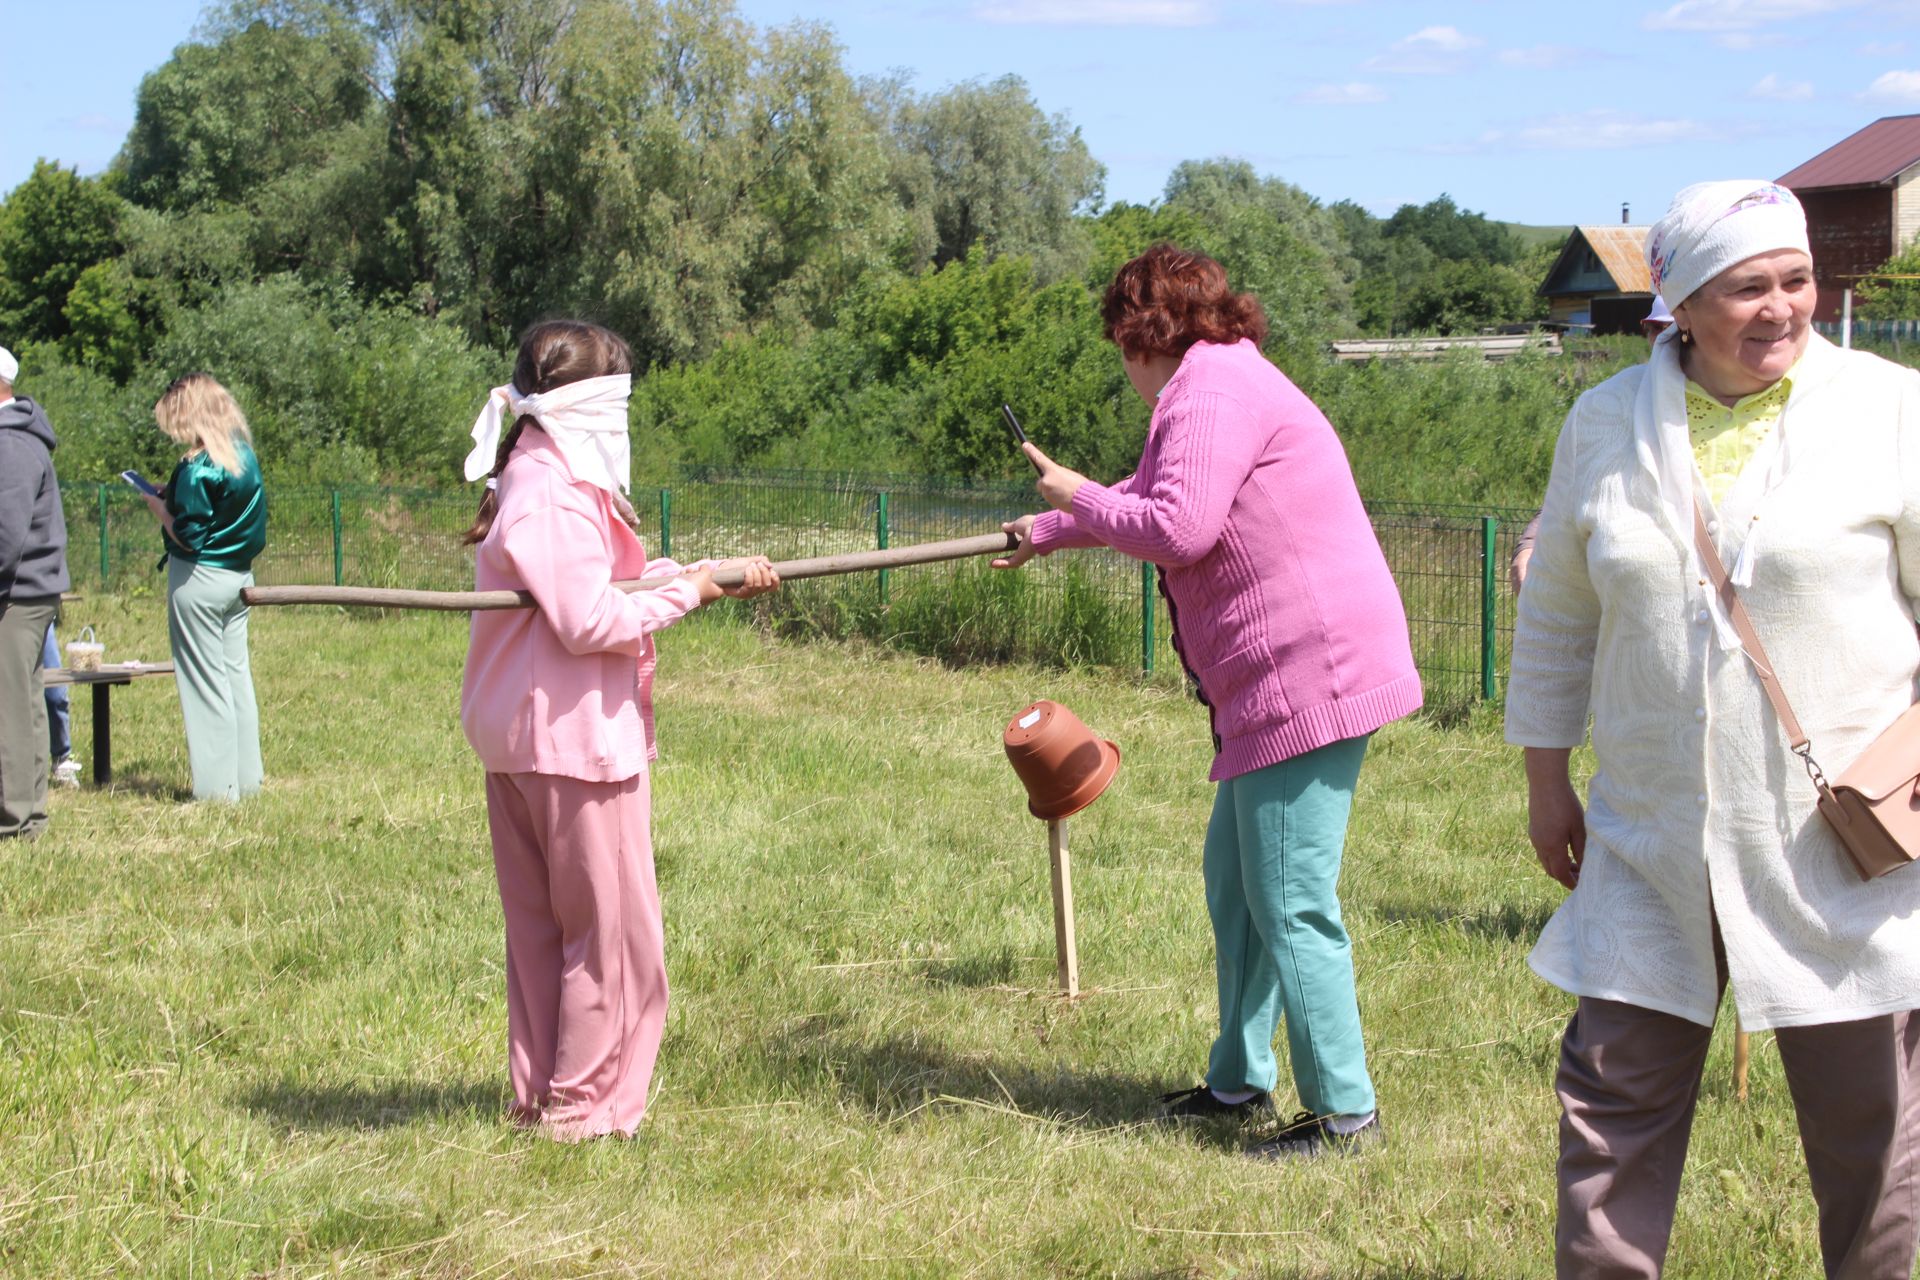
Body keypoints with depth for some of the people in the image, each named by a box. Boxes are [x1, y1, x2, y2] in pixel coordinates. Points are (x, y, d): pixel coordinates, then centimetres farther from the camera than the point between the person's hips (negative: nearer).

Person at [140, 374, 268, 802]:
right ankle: (246, 777, 17)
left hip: (201, 578, -8)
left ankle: (218, 786, 2)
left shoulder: (197, 469, -19)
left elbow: (189, 536, -19)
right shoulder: (246, 457, 6)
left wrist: (159, 507, -2)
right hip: (239, 574, 8)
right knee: (237, 674, 13)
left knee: (204, 681, -1)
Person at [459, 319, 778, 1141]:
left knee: (541, 924, 15)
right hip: (575, 739, -11)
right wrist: (687, 593, -11)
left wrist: (714, 573, 10)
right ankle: (582, 1104, 5)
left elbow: (610, 580, 18)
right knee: (613, 928, -2)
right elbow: (592, 620, -23)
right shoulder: (553, 497, -18)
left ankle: (539, 1092, 24)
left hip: (524, 736, 11)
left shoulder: (545, 483, 15)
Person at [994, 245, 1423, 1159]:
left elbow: (1177, 529, -22)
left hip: (1309, 678, -11)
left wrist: (1077, 498, -5)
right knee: (1233, 882, 19)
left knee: (1292, 905, -7)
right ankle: (1240, 1080, 29)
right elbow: (1147, 494, 38)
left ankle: (1345, 1111, 0)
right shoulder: (1218, 385, 21)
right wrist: (1049, 532, 50)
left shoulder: (1212, 390, -13)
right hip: (1279, 686, 11)